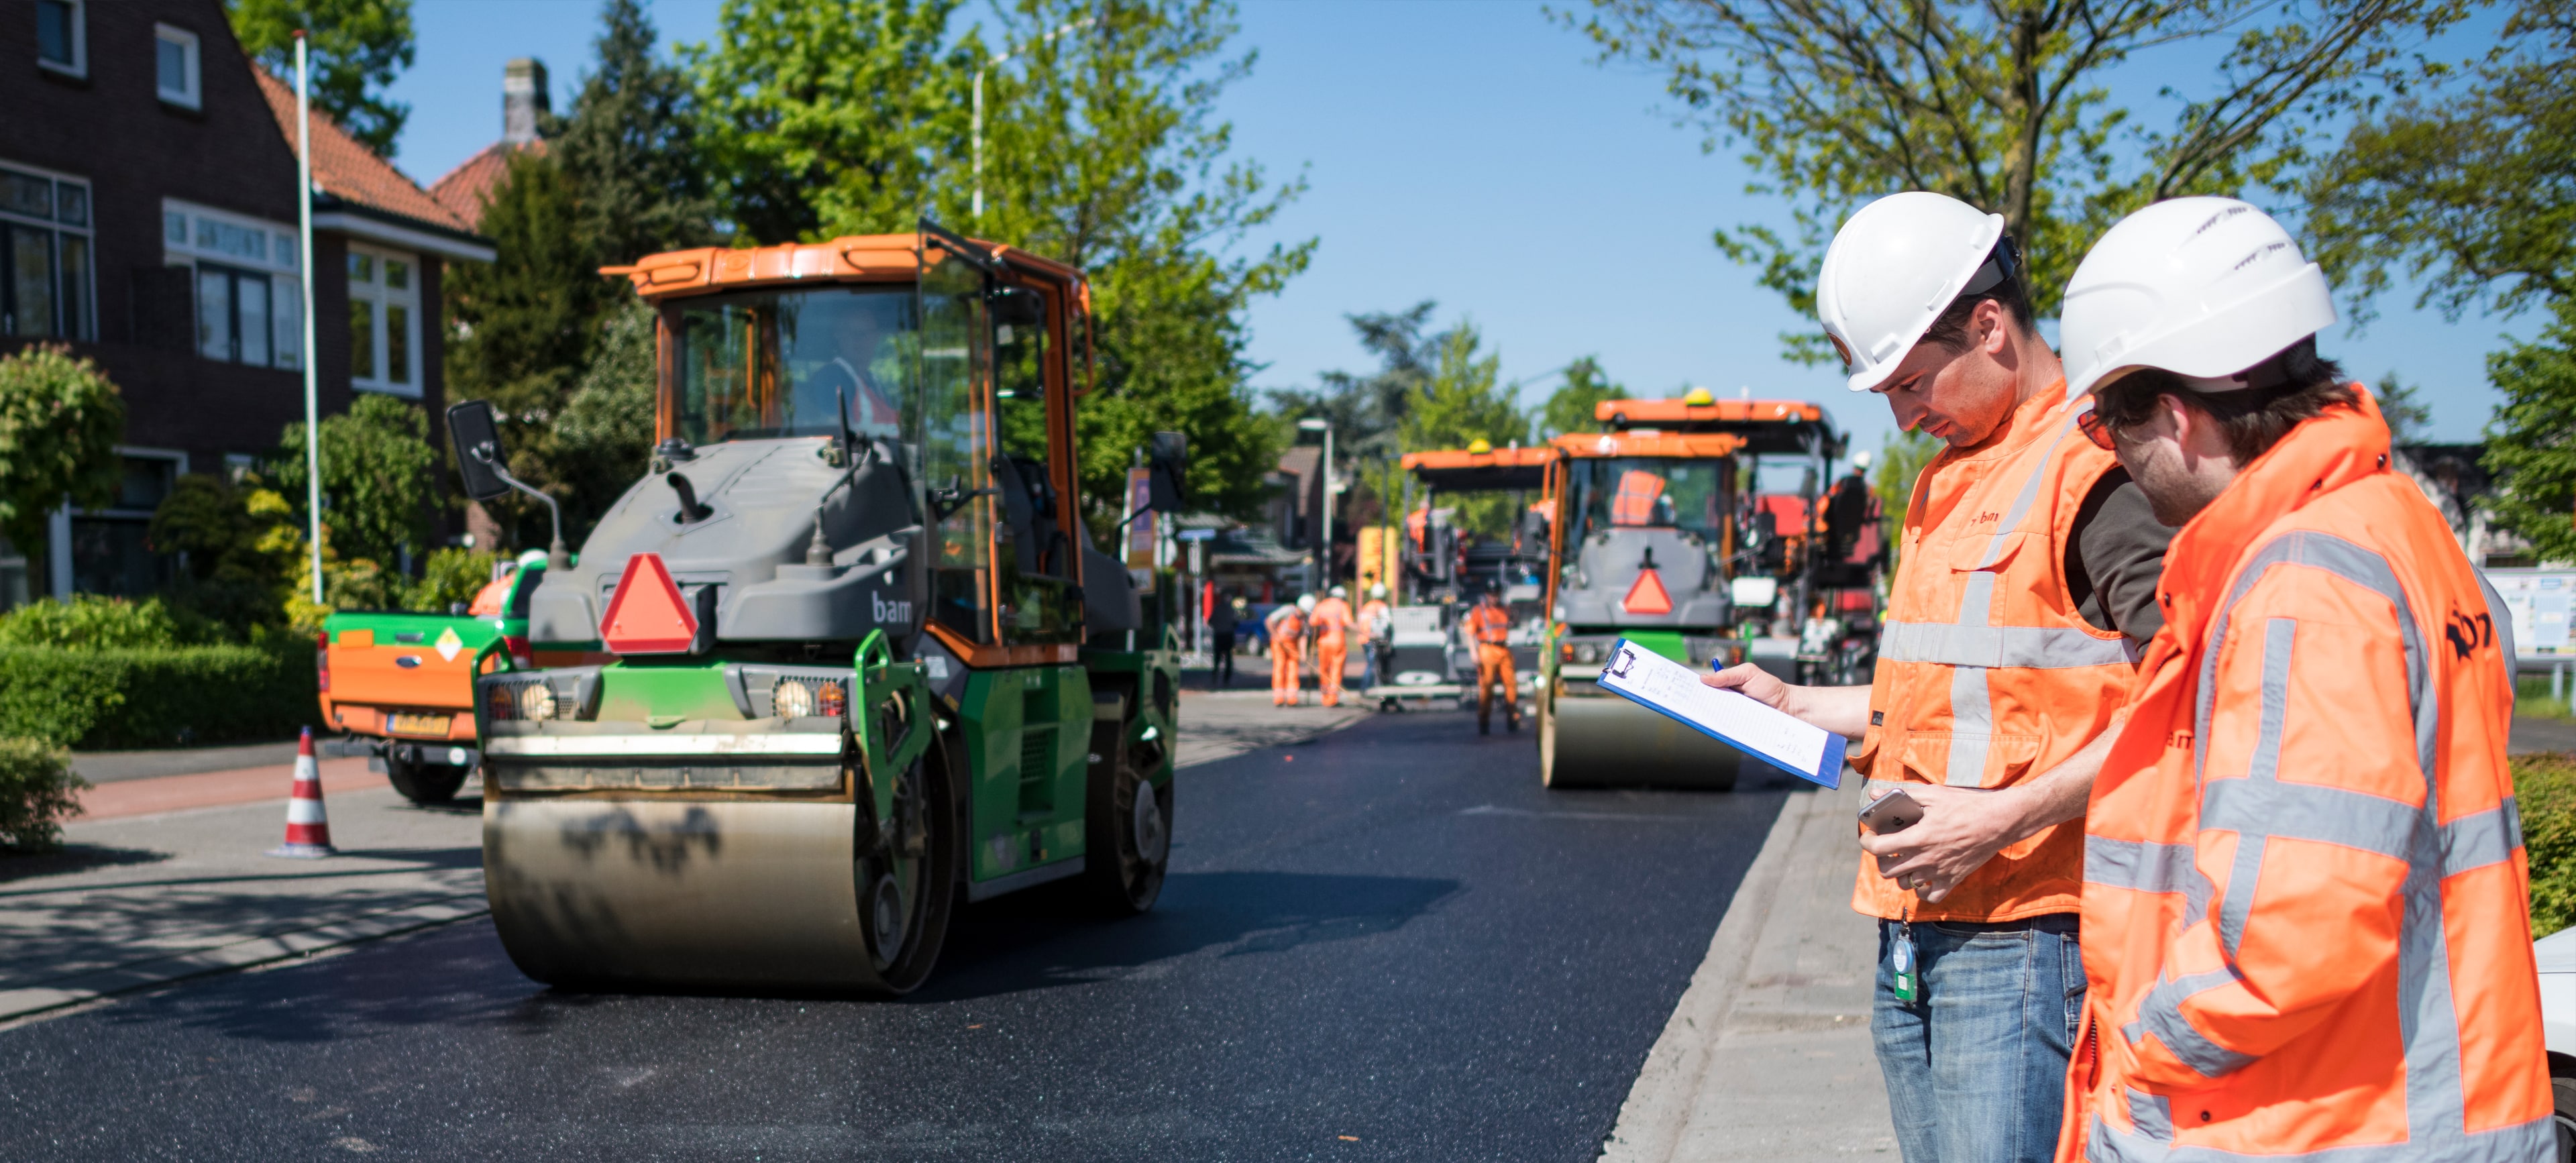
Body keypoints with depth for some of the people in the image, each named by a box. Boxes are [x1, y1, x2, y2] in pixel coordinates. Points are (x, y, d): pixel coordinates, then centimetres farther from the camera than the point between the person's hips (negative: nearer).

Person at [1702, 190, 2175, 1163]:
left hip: (2022, 931, -9)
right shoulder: (1945, 481, 19)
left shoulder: (2089, 469, -11)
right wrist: (1794, 705, 18)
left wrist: (2006, 816, -23)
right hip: (1912, 932, 9)